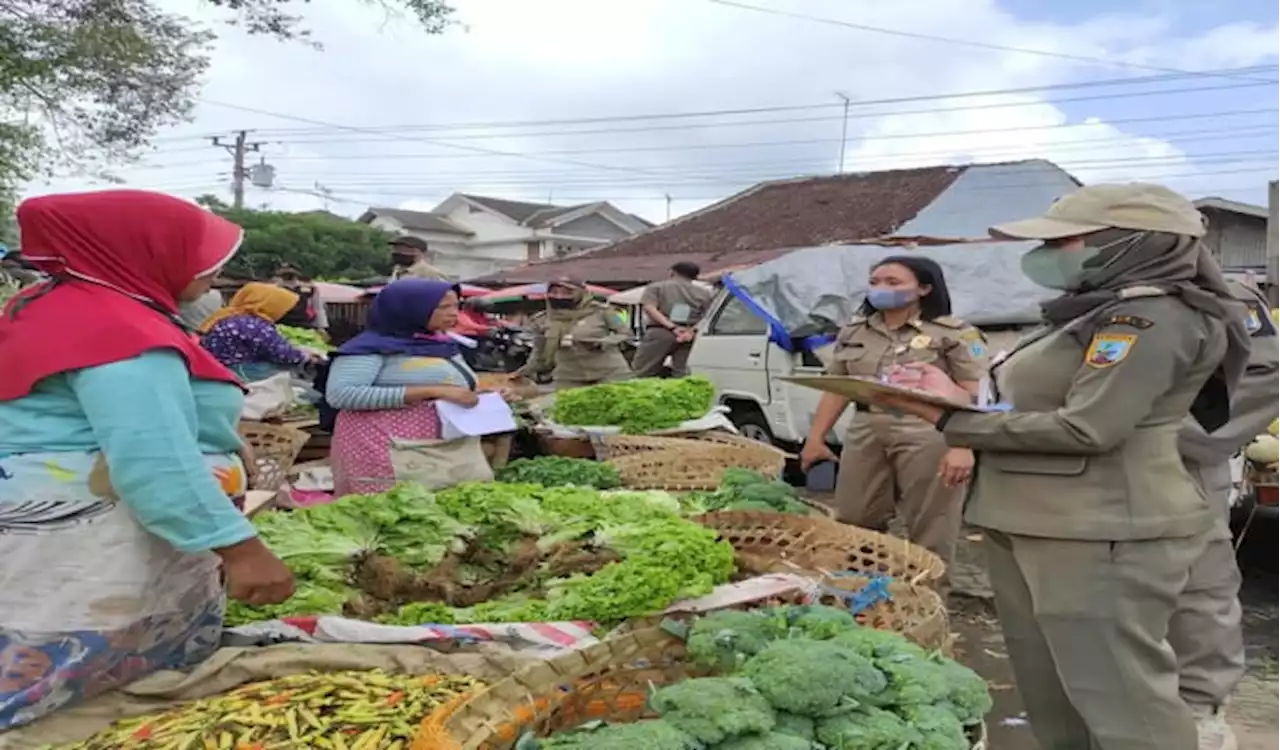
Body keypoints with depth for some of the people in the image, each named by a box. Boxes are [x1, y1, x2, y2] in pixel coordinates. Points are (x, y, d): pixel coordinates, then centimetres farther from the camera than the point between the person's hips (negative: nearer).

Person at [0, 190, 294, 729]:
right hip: (82, 539, -11)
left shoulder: (50, 305, 14)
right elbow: (153, 460, -29)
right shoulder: (118, 331, -20)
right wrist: (240, 549, -30)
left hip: (49, 524, 11)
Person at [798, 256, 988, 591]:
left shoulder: (955, 334, -4)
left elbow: (975, 396, -9)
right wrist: (815, 438, 14)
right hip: (865, 434, 5)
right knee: (853, 526, 9)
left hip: (929, 437, -5)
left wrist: (963, 447, -20)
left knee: (930, 535, 2)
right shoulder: (854, 332, 14)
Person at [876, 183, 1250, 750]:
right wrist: (949, 398, 1)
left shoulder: (1149, 316, -12)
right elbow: (1035, 408, 18)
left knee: (1119, 698, -3)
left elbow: (1086, 428, -21)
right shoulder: (1096, 315, 18)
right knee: (1052, 697, 15)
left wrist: (955, 419, -14)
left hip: (1100, 536, -10)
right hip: (1034, 528, 10)